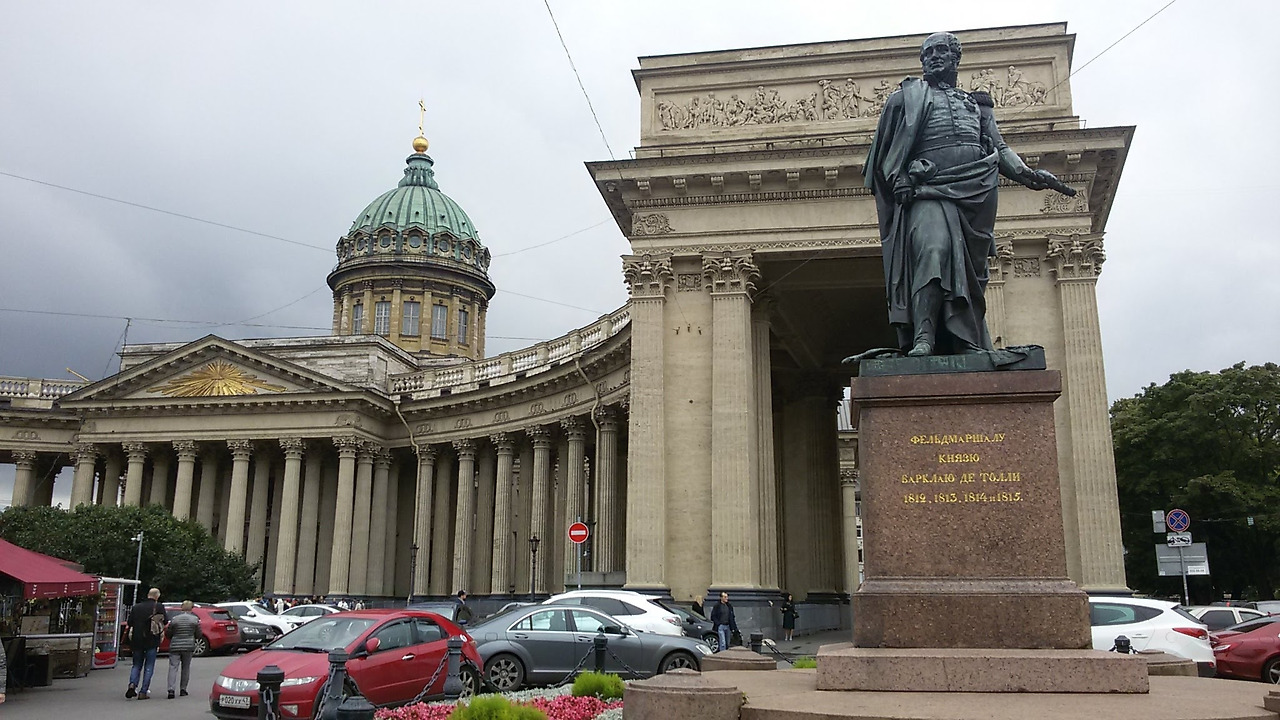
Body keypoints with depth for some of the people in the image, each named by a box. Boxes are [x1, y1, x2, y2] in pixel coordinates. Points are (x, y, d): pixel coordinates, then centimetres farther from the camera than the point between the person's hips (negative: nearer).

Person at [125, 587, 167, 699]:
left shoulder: (135, 607, 7)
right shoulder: (158, 607, -5)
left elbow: (129, 624, 9)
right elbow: (166, 622, -5)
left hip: (137, 641, 3)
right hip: (152, 641, -3)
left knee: (136, 665, 15)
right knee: (149, 667, 4)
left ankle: (132, 684, -8)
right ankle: (143, 692, 0)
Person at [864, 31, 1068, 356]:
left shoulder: (978, 104, 31)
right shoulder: (908, 96, 21)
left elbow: (999, 147, 25)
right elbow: (886, 147, 12)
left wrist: (1027, 174, 8)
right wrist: (897, 179, -6)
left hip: (975, 194, 4)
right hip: (929, 191, -4)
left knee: (971, 269, -2)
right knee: (933, 249, -26)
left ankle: (972, 345, -3)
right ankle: (923, 338, -34)